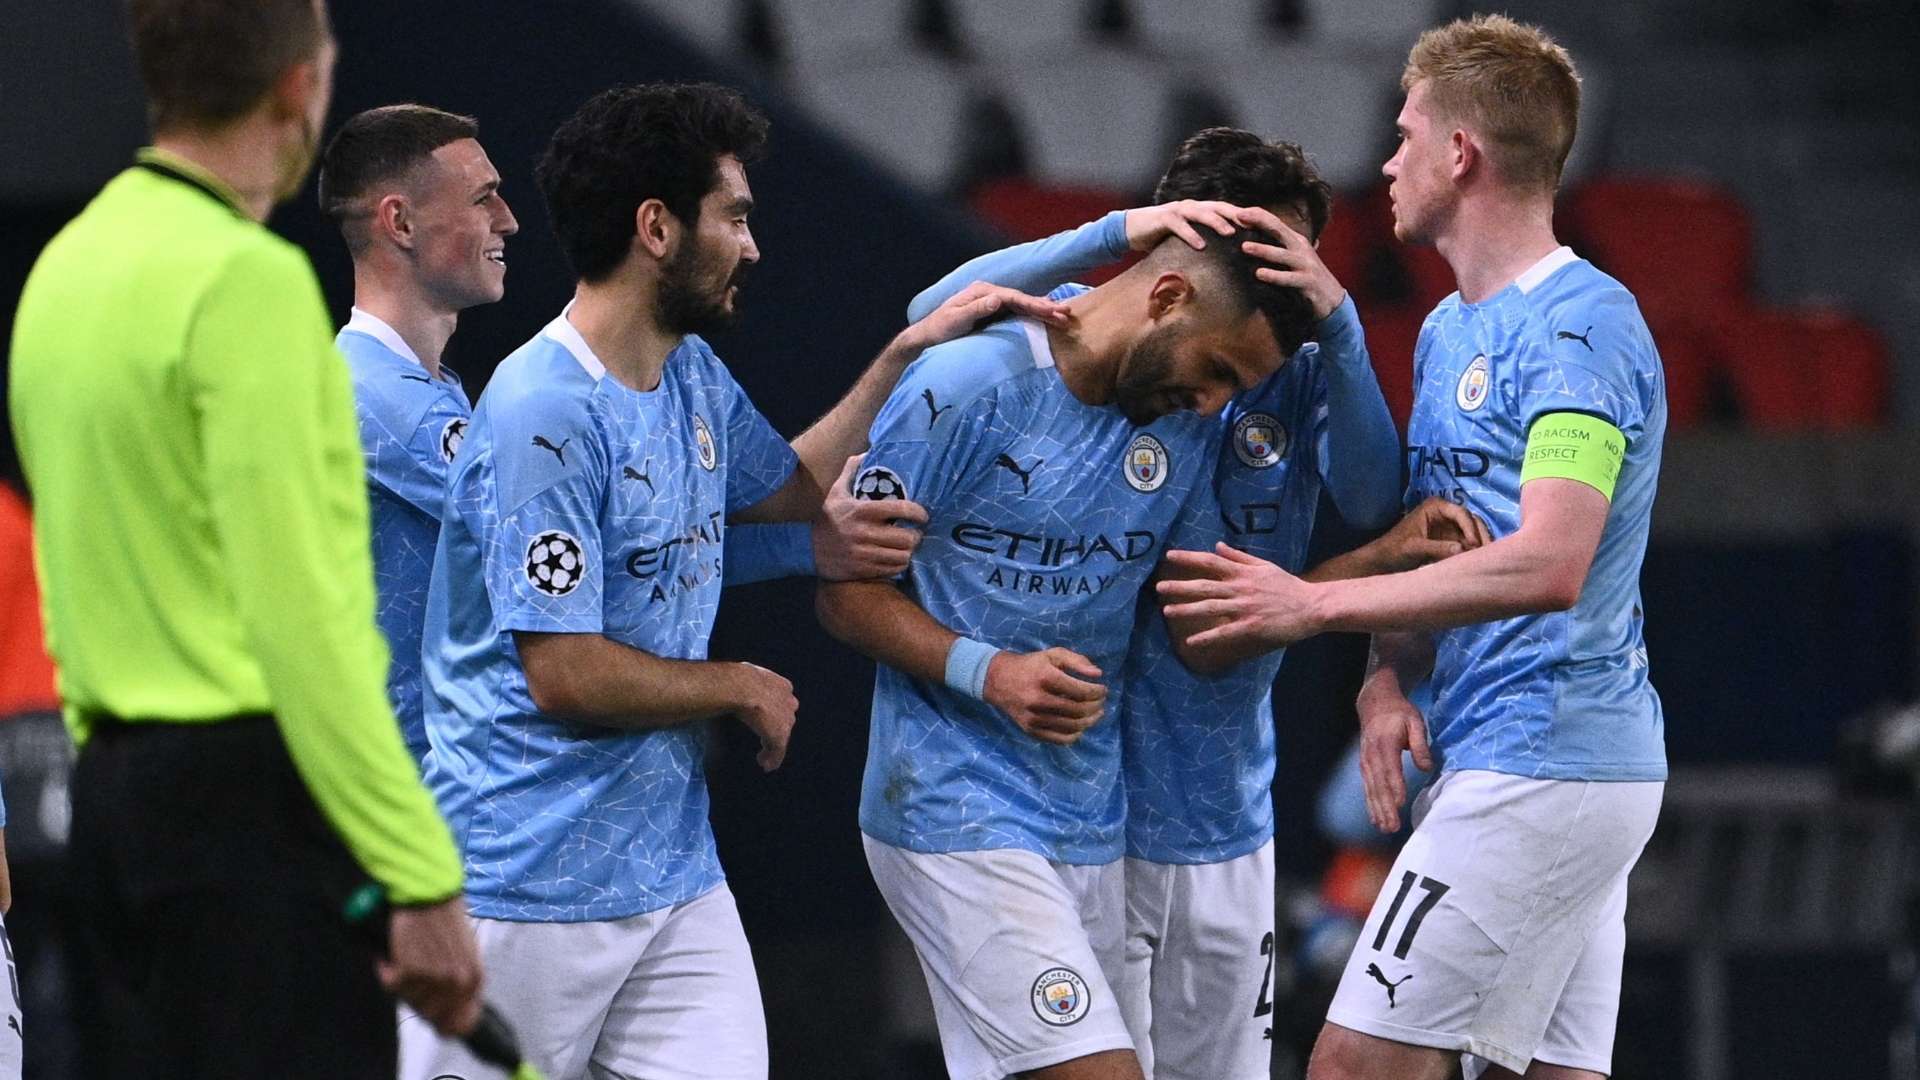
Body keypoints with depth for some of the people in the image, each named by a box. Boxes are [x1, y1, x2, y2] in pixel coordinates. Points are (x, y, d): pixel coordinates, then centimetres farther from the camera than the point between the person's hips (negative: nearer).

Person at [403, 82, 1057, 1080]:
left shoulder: (694, 375, 12)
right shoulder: (546, 412, -18)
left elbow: (795, 488, 33)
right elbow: (564, 672, -21)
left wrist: (909, 353, 23)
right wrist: (743, 690, -6)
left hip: (676, 869, 8)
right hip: (528, 886, -8)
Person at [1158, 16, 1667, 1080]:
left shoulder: (1581, 325, -14)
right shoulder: (1448, 330, 18)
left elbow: (1548, 566, -25)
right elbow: (1427, 543, 23)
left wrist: (1318, 604, -21)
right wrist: (1388, 677, 1)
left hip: (1541, 770, -10)